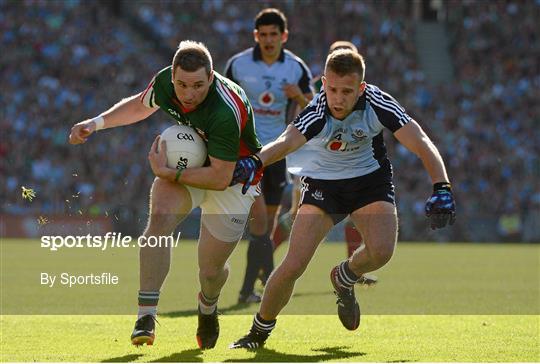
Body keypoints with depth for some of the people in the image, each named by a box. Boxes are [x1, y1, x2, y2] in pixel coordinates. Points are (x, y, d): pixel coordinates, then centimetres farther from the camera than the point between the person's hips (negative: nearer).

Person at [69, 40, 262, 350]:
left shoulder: (226, 111, -38)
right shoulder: (165, 81, -17)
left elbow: (220, 178, -33)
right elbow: (140, 106, 9)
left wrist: (168, 173, -30)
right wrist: (97, 123, -1)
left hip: (234, 177, -4)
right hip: (186, 163, 4)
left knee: (211, 270, 0)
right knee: (160, 216, -28)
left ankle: (208, 307, 40)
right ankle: (147, 315, -26)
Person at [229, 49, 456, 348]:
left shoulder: (377, 104, -24)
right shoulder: (317, 113, -29)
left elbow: (420, 143, -29)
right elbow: (287, 141, -48)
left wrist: (441, 188, -45)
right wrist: (255, 162, -70)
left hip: (370, 179, 1)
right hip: (321, 184, -1)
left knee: (381, 251, -25)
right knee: (293, 266, -14)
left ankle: (344, 279, 12)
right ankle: (259, 331, 13)